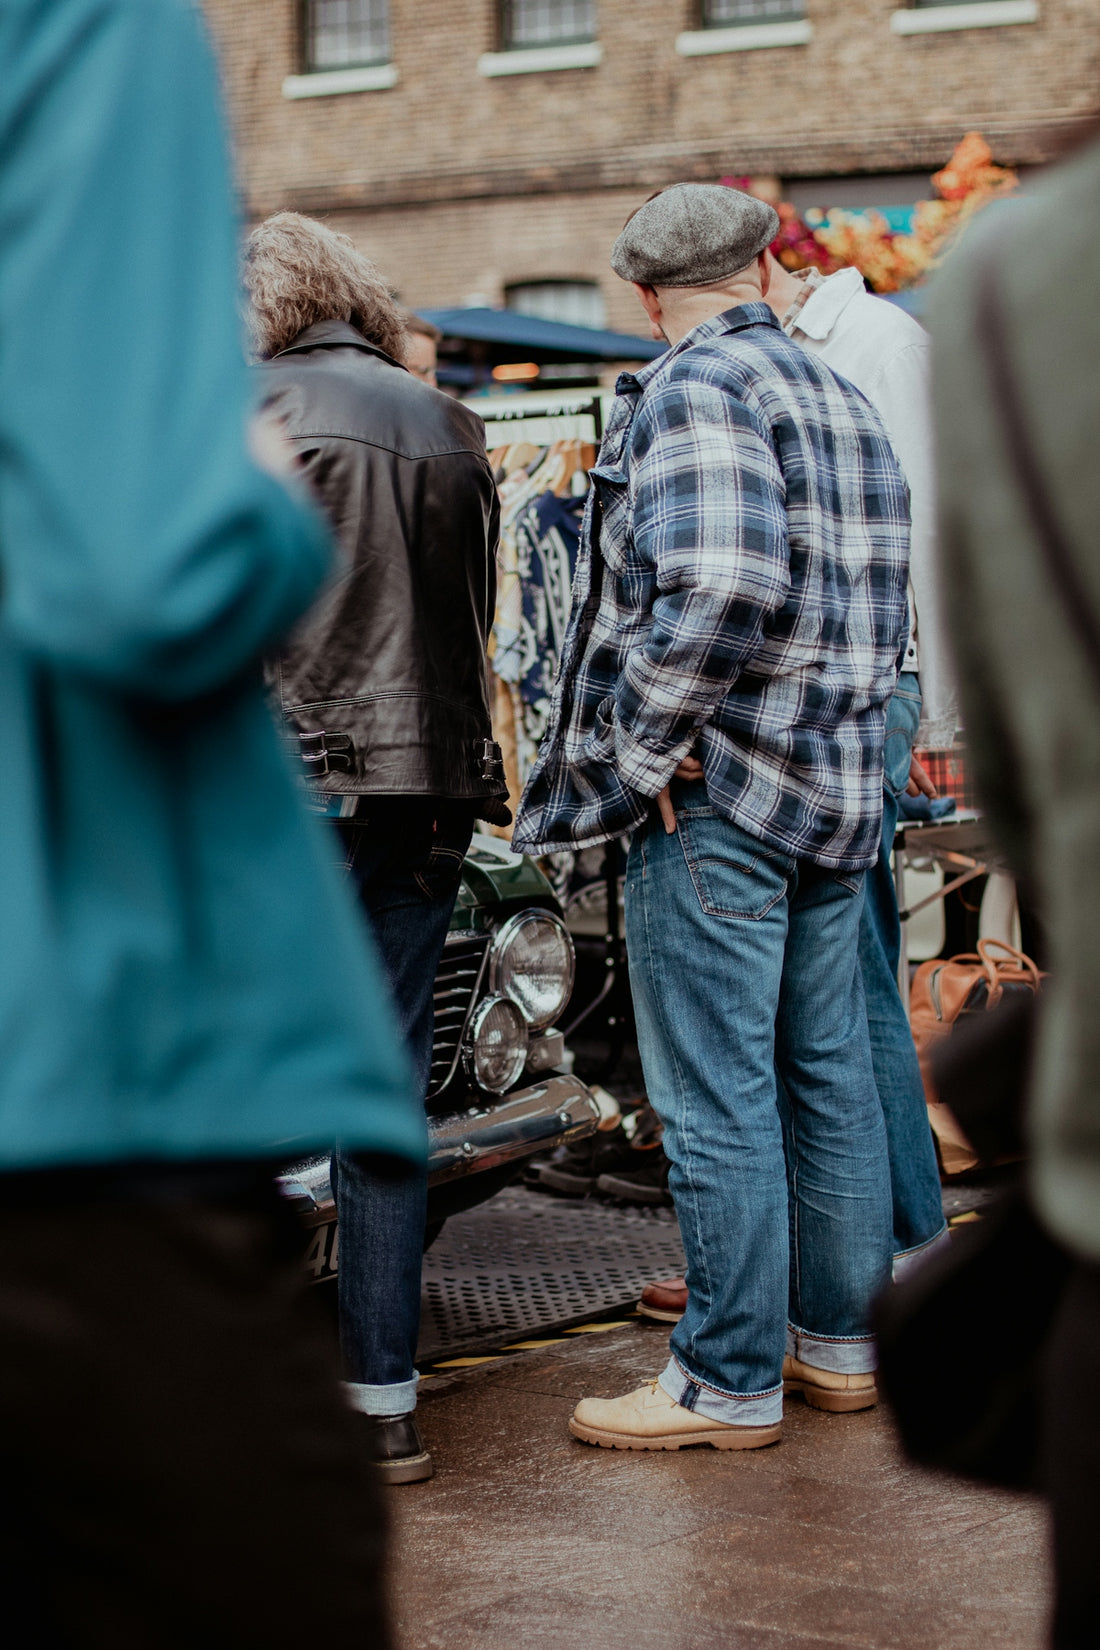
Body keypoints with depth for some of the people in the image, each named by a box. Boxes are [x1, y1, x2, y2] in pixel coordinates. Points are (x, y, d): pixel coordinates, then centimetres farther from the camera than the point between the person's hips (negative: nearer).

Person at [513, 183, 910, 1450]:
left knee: (715, 1096, -3)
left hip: (718, 790, -9)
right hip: (836, 787, 9)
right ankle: (839, 1342, 24)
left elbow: (723, 585, -27)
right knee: (826, 1070, 15)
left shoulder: (693, 393, -12)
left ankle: (730, 1383, 4)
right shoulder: (841, 400, 16)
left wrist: (643, 744, -19)